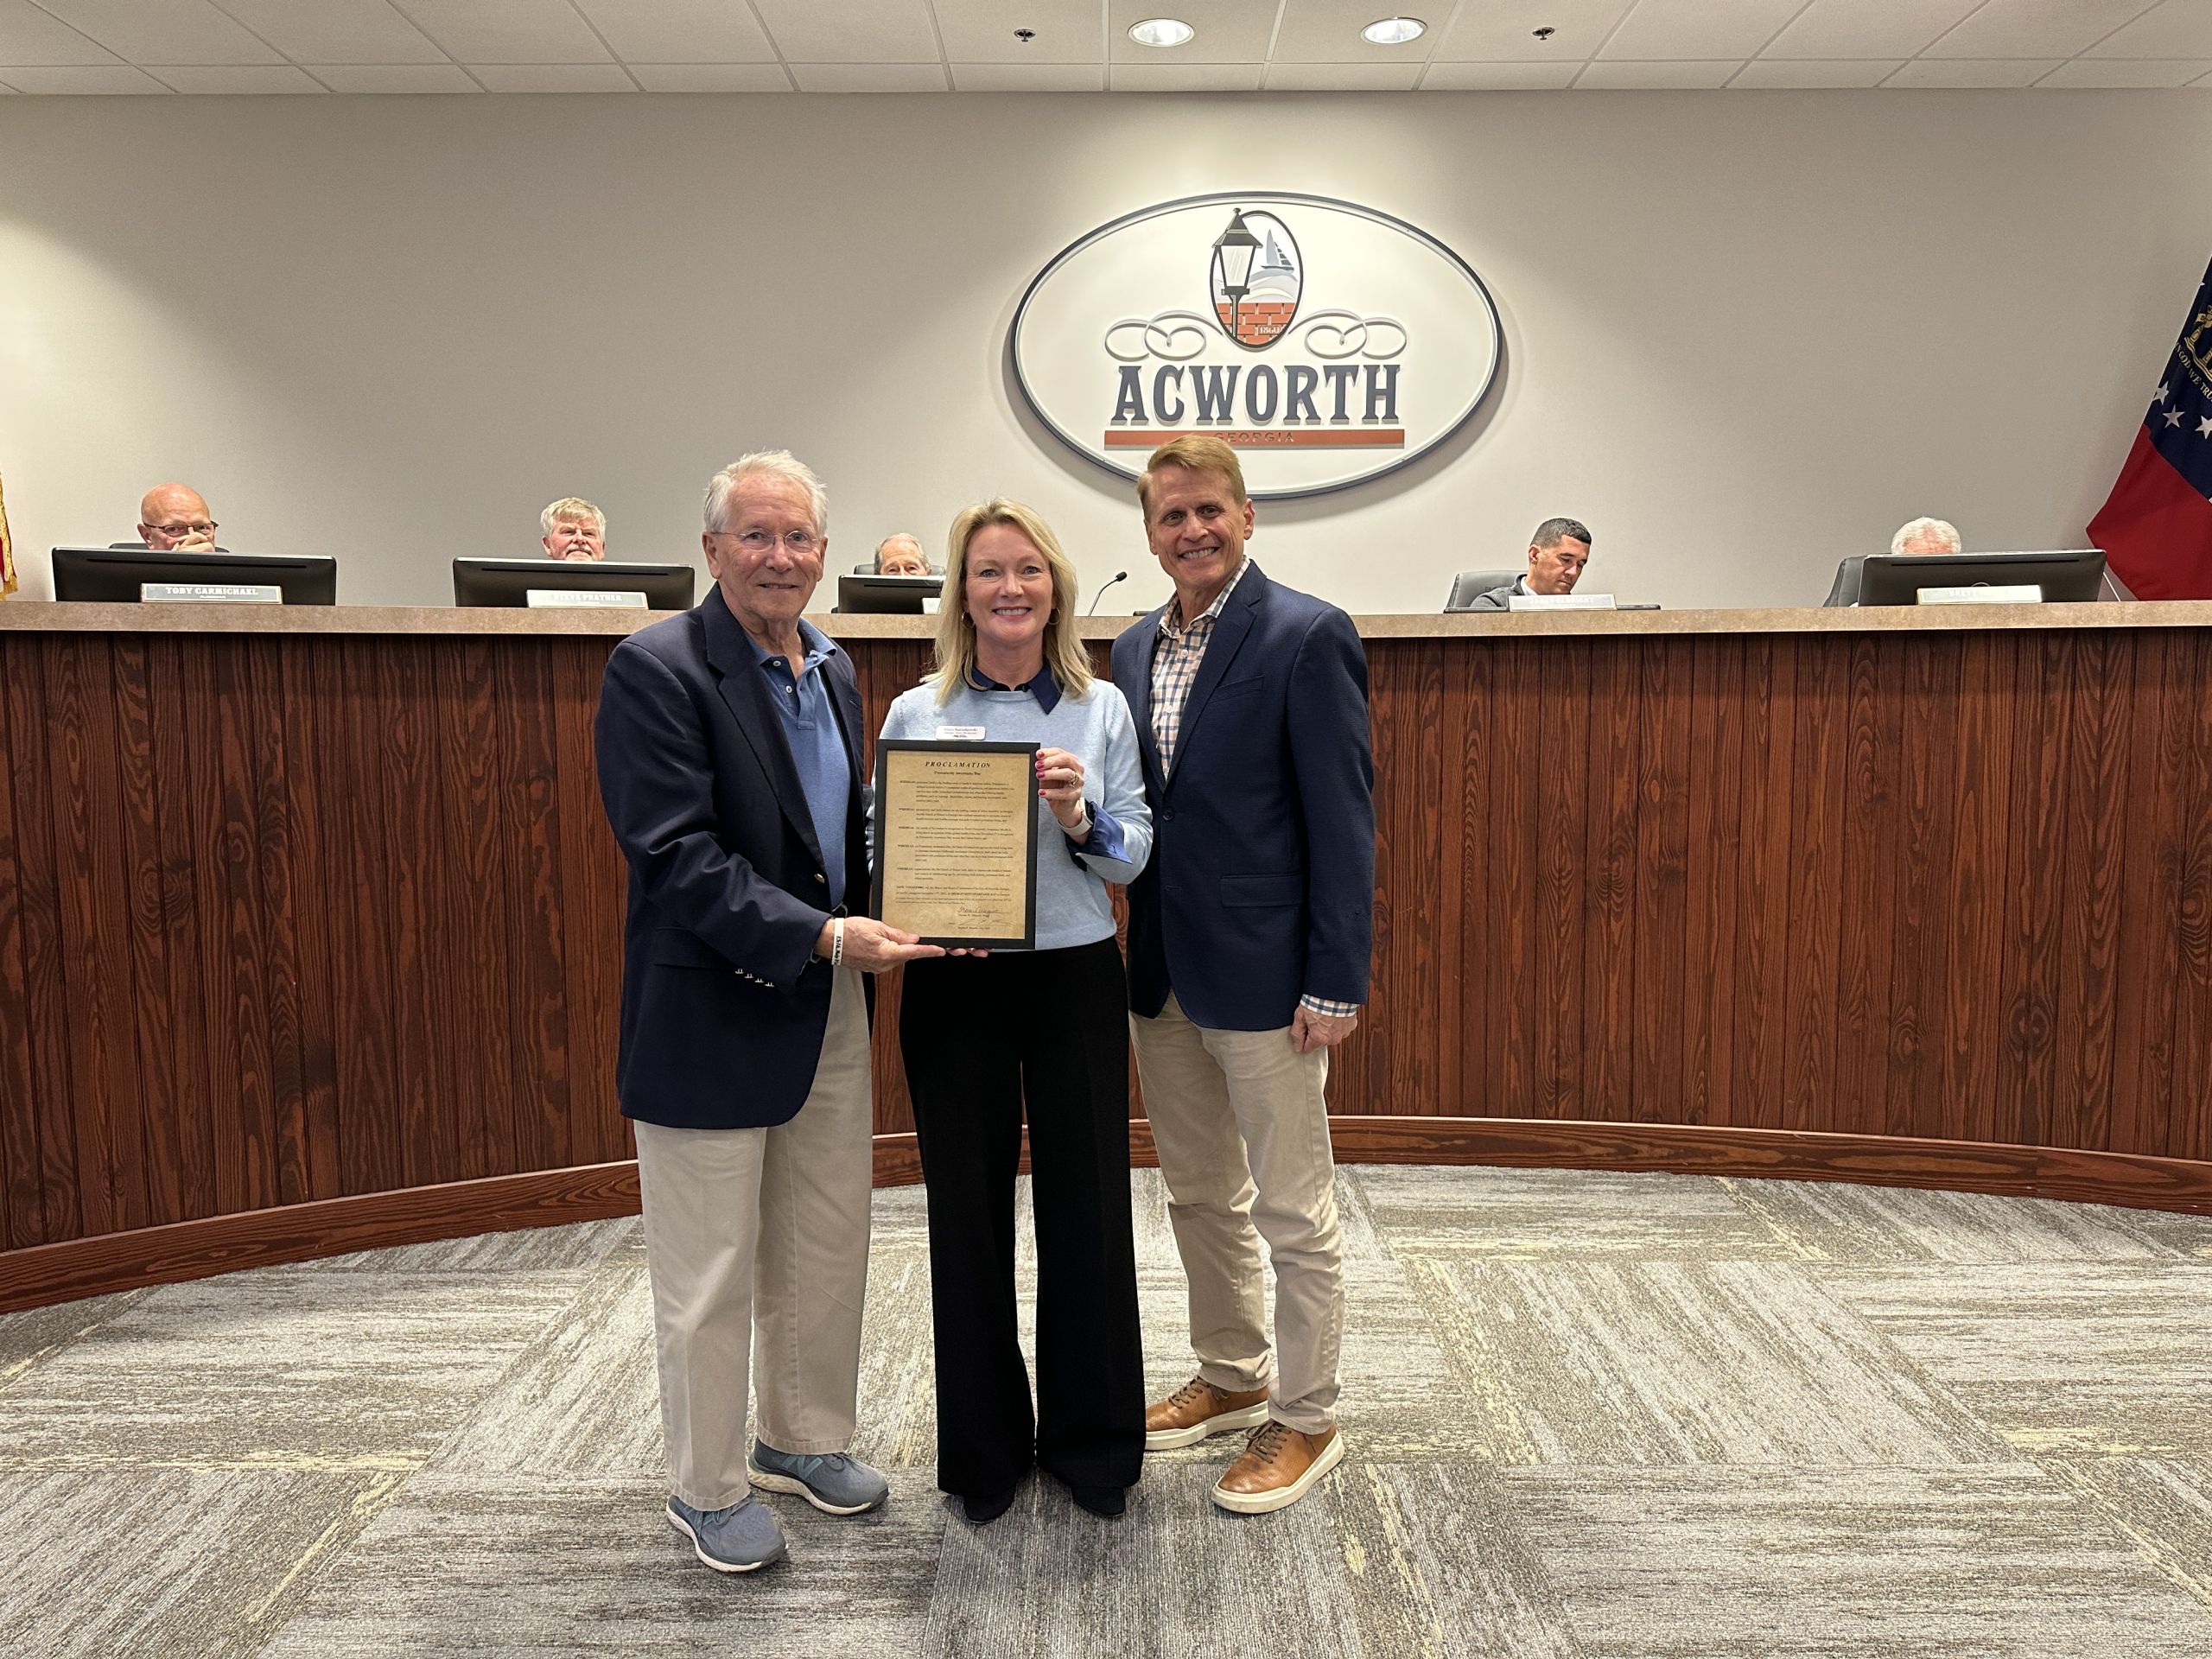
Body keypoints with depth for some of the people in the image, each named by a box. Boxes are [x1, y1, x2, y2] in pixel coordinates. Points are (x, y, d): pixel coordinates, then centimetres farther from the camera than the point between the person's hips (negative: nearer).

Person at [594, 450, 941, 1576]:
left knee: (827, 1252, 19)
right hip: (710, 1018, -7)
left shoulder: (833, 670, 9)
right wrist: (821, 936, -26)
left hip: (828, 1010, 7)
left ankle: (805, 1439, 40)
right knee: (711, 1276, 8)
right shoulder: (656, 670, -14)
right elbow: (677, 857, -22)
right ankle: (708, 1489, 29)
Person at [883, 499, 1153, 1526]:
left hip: (1076, 979, 0)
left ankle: (1091, 1440, 28)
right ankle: (984, 1447, 29)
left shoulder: (1101, 709, 3)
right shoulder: (915, 714, 2)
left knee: (1087, 1206, 6)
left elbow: (1134, 856, 3)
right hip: (954, 988, 0)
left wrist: (1080, 818, -16)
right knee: (969, 1212, 9)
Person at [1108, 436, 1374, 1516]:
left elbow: (1342, 820, -14)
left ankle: (1304, 1420, 24)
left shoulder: (1307, 636, -10)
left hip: (1264, 975, -7)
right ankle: (1232, 1375, 40)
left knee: (1293, 1213, 6)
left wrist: (1336, 983, -17)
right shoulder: (1134, 649, 10)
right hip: (1160, 976, 7)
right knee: (1199, 1196, 20)